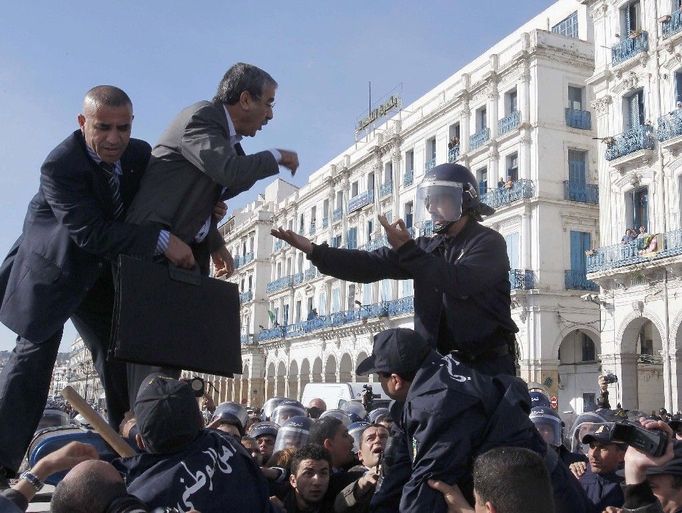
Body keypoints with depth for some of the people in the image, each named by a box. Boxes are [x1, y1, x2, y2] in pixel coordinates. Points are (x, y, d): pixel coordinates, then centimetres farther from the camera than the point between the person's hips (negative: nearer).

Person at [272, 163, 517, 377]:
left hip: (488, 364, -5)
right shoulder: (428, 247, 13)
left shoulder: (489, 242, -3)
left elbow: (461, 282, -23)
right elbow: (370, 265, 4)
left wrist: (407, 251, -23)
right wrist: (313, 250, -7)